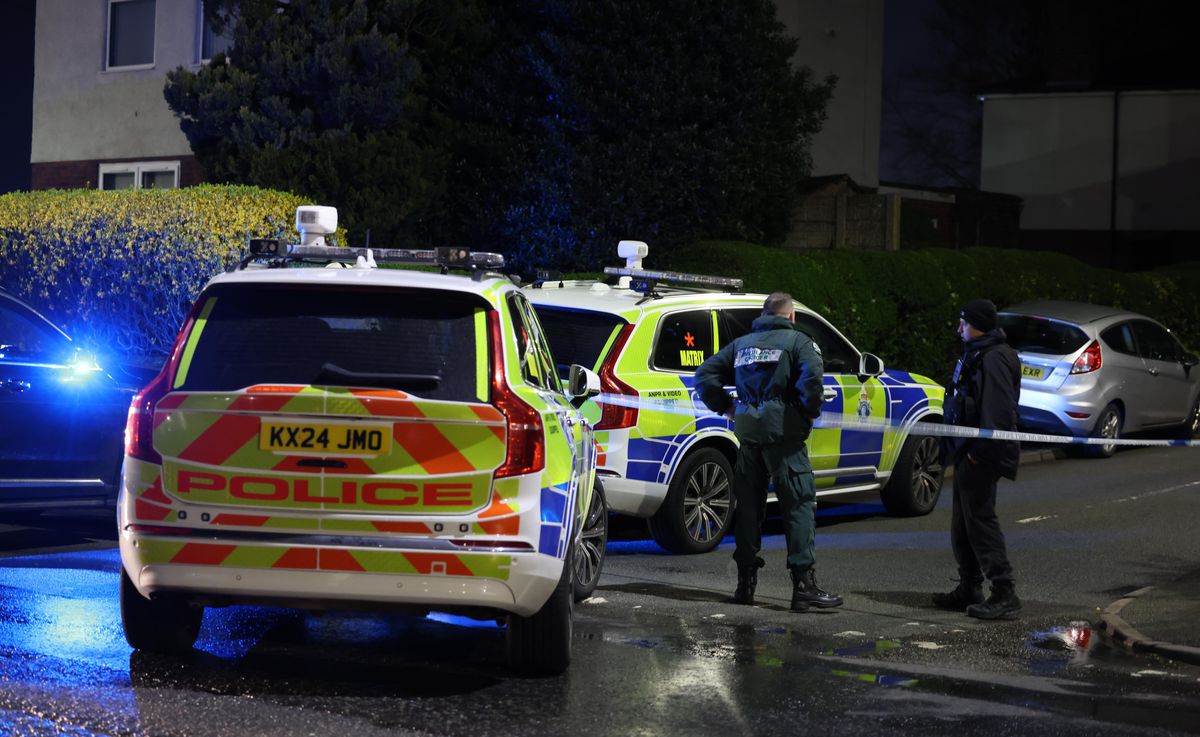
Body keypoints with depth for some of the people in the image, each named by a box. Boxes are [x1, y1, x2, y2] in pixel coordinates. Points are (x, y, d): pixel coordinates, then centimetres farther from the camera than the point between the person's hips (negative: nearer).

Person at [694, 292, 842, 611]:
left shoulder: (742, 344, 18)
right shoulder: (798, 342, 2)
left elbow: (705, 374, 14)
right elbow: (811, 377, -17)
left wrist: (726, 407, 15)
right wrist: (810, 413, -5)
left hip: (748, 431, 5)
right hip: (783, 431, -5)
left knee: (748, 504, 11)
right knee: (799, 504, -4)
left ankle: (745, 583, 13)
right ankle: (803, 583, -10)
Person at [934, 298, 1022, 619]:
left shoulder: (994, 358, -17)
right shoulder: (976, 354, 16)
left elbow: (997, 410, -24)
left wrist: (980, 451, -24)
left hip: (980, 456, -11)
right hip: (968, 452, 11)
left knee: (980, 520, -10)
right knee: (963, 523, 16)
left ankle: (1005, 595, -9)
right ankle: (969, 590, 25)